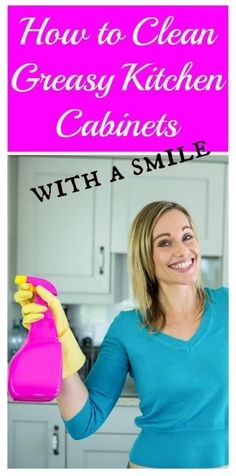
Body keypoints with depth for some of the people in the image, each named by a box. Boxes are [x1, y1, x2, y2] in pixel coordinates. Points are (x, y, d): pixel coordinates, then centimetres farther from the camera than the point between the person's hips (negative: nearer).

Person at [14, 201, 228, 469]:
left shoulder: (223, 304, -10)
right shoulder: (127, 328, -10)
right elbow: (84, 424, -13)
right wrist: (59, 336, -22)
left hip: (222, 458, 1)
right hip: (152, 462, 0)